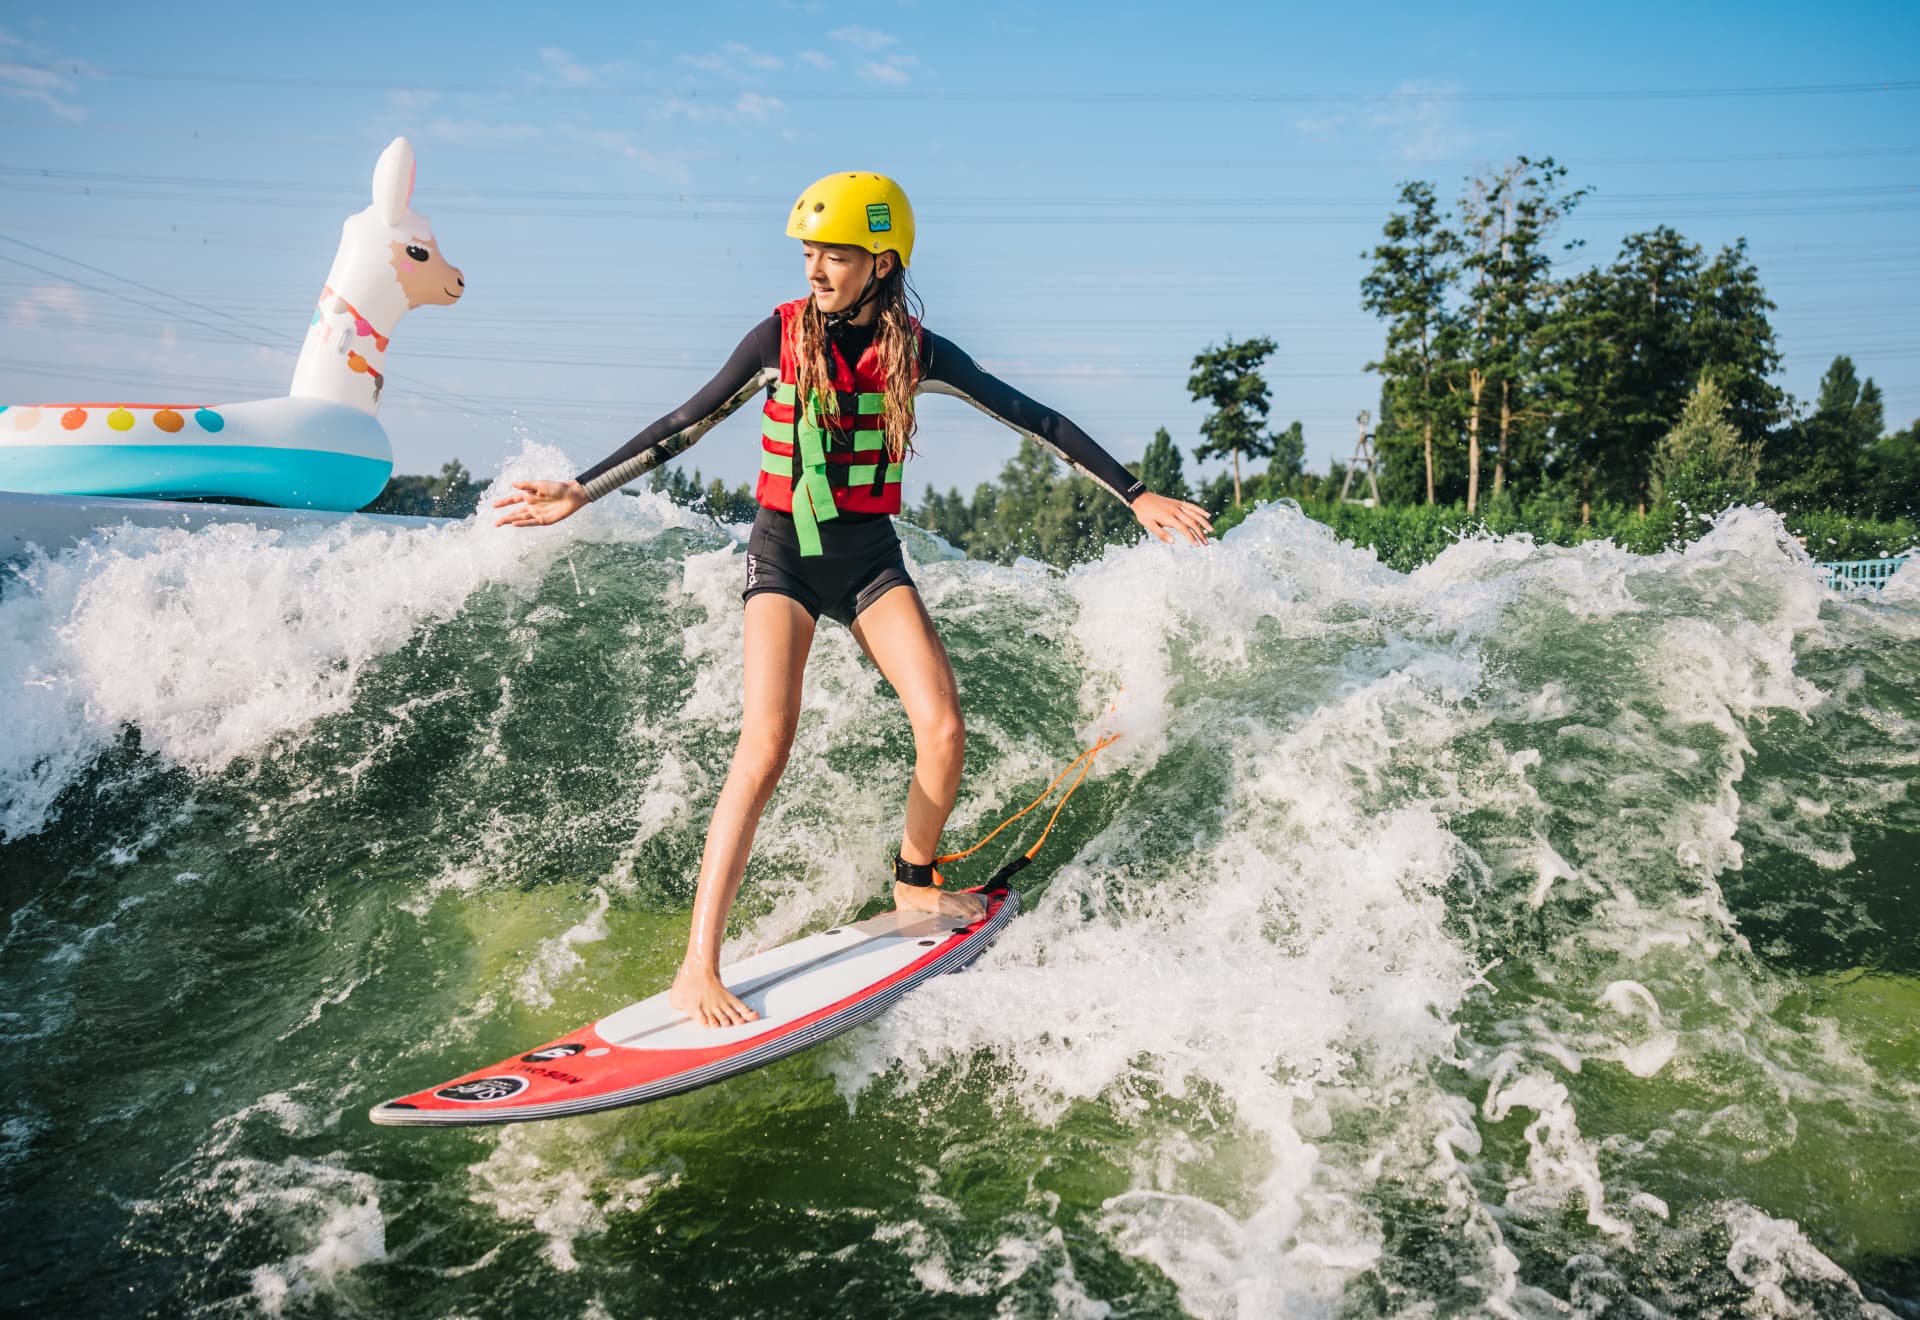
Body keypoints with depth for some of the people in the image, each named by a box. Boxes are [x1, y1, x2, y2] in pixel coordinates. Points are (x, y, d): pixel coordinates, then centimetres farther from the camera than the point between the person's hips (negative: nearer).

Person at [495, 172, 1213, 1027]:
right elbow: (684, 427, 2)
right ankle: (698, 968, -19)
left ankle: (913, 883, 17)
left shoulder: (915, 352, -4)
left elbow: (1033, 419, -1)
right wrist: (580, 492, 1)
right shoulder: (780, 337, -6)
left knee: (943, 729, -12)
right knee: (766, 743, -20)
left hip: (870, 558, 2)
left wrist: (1136, 496, -3)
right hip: (784, 552, -2)